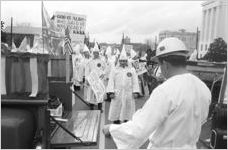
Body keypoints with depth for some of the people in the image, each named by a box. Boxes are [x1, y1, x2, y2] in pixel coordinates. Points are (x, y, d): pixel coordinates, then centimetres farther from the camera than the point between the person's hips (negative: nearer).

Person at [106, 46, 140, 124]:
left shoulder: (132, 70, 9)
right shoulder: (114, 70, 7)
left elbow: (135, 82, 4)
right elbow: (111, 81, 1)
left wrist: (135, 92, -5)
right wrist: (111, 92, -8)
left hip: (128, 94, 1)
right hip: (117, 94, 0)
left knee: (127, 111, 7)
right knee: (116, 111, 3)